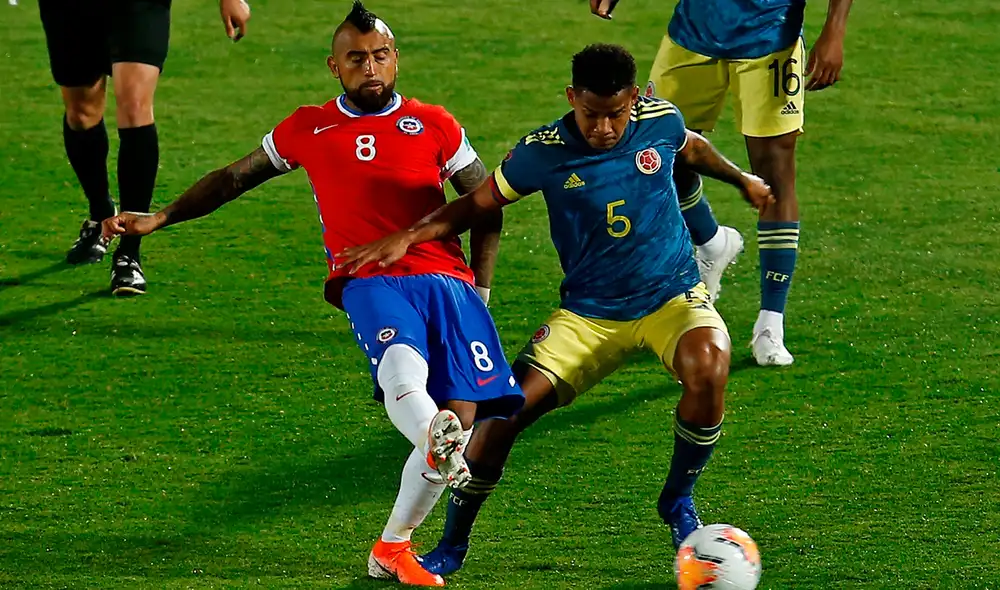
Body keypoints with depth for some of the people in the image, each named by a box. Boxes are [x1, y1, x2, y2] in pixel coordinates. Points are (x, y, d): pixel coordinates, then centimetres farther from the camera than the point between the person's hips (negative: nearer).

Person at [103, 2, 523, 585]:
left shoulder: (436, 126, 14)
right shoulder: (307, 131, 16)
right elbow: (234, 178, 29)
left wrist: (480, 290, 9)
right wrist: (160, 218, 26)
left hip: (445, 279, 2)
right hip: (369, 281, -2)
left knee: (461, 417, -12)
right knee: (402, 365, -36)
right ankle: (439, 444, -69)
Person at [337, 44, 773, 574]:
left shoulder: (660, 121, -9)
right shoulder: (542, 153, -13)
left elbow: (692, 149, 17)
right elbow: (480, 203, 1)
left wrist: (743, 180, 33)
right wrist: (407, 238, -10)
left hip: (672, 294, 0)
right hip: (588, 314, 0)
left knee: (707, 367, -33)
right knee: (505, 411, -15)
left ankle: (677, 501, -7)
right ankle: (451, 546, 5)